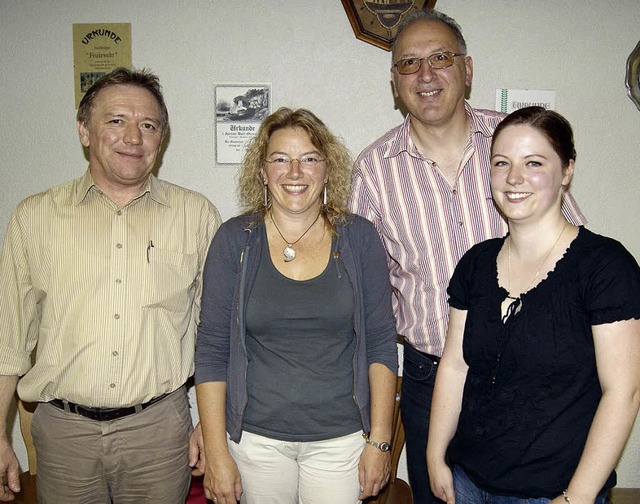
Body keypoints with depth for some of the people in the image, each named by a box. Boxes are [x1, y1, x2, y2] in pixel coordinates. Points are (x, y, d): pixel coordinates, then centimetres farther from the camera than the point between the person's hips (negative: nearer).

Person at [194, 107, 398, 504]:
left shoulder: (358, 237, -3)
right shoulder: (235, 240, -4)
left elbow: (381, 344, -1)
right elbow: (212, 350, -3)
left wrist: (380, 441, -3)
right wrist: (216, 453, -5)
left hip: (341, 438, 0)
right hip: (256, 437, 0)